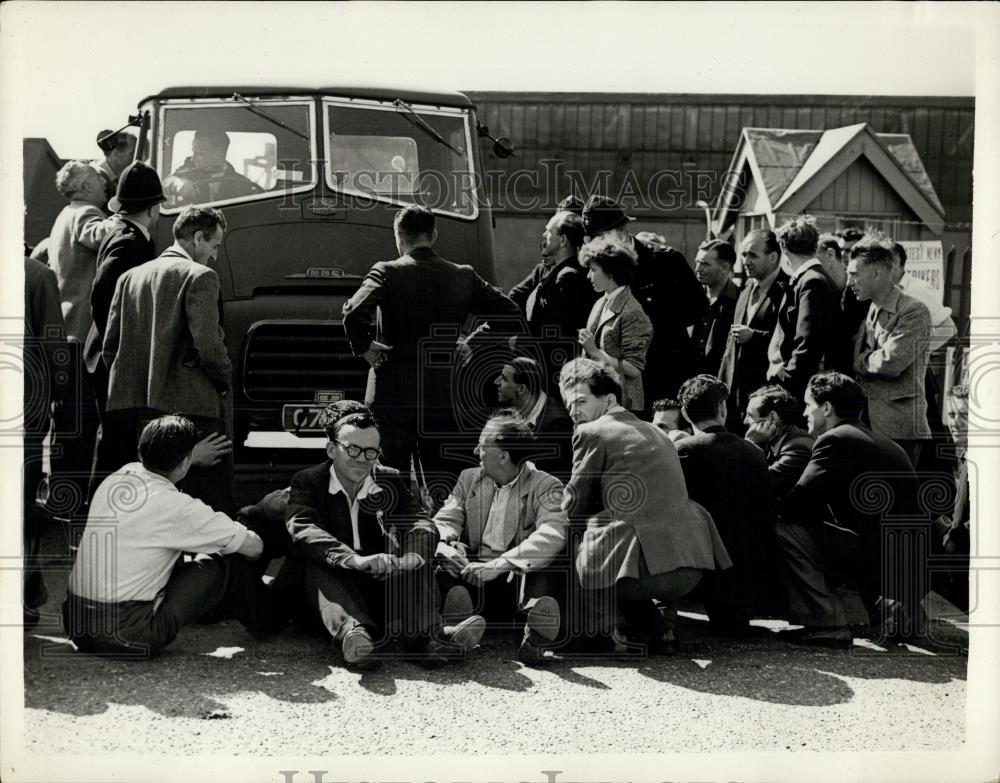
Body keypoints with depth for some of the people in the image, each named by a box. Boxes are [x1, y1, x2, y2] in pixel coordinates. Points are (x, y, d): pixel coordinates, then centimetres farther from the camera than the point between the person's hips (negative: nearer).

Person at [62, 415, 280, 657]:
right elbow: (253, 547, -4)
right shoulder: (176, 506, -15)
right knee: (222, 565, 2)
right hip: (128, 635, -8)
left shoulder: (114, 480, 3)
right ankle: (263, 616, 30)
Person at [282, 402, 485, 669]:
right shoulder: (307, 482, 1)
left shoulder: (390, 482, 12)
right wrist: (356, 560, -37)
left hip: (381, 589, 3)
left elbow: (421, 524, -5)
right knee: (318, 563, -31)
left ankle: (424, 637, -45)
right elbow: (303, 530, -20)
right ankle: (351, 631, -57)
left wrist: (412, 557, -30)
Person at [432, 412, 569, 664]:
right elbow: (445, 520, 5)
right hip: (473, 575, 3)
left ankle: (537, 628, -48)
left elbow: (553, 535, -20)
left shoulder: (546, 486, -1)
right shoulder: (469, 478, 15)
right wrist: (447, 546, -21)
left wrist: (499, 564, -31)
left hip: (523, 580, -3)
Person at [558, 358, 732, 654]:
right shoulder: (655, 432, 23)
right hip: (693, 567, 7)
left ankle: (597, 645, 14)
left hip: (647, 566, -7)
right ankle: (657, 630, 22)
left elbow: (574, 508, 7)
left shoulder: (592, 432, 3)